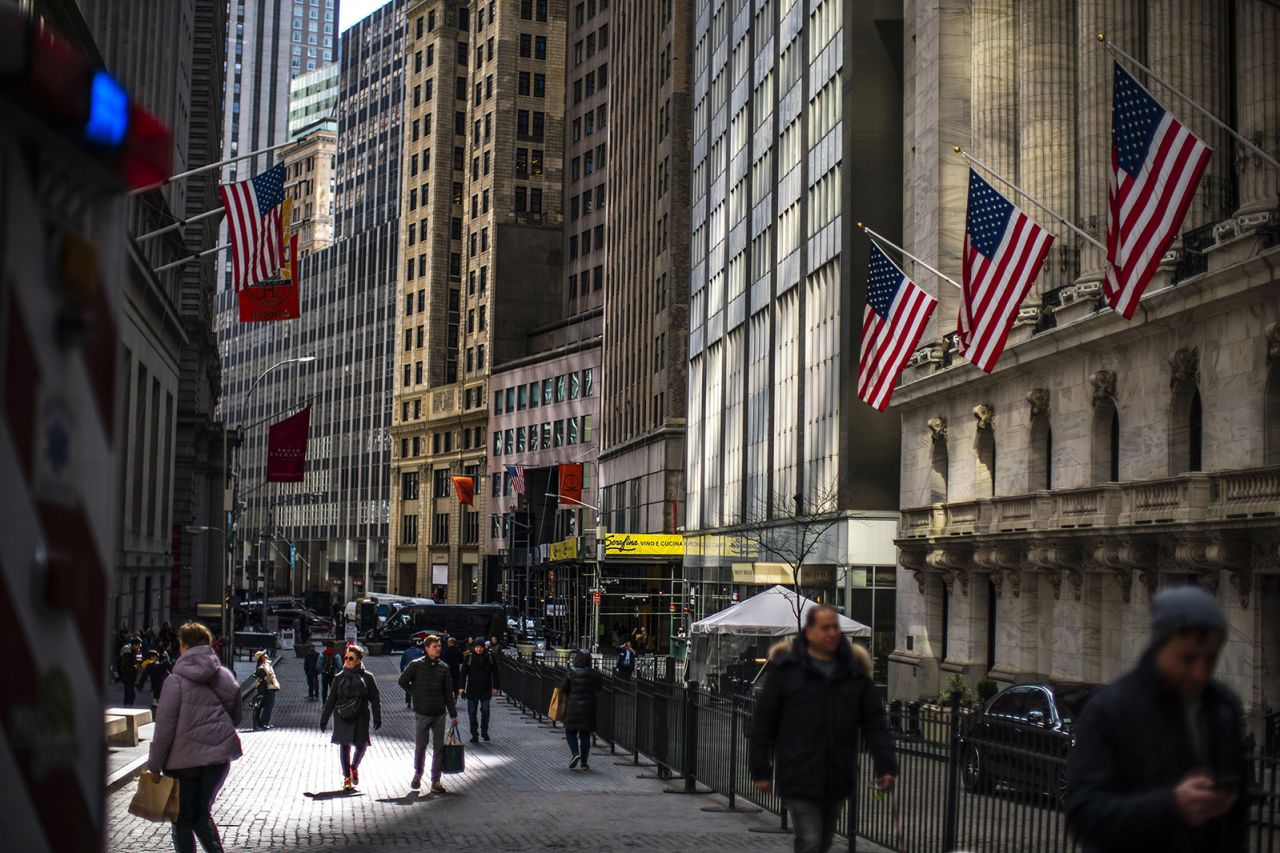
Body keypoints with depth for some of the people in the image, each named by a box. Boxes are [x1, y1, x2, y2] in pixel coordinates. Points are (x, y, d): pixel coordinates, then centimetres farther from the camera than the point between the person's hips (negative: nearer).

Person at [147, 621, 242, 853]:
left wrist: (154, 766, -6)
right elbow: (236, 717, 15)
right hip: (219, 758, 5)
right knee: (202, 813, 20)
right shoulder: (226, 676, 6)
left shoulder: (177, 681, -11)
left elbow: (164, 727, -11)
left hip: (185, 759, -5)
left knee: (183, 819, 9)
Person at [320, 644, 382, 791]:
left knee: (361, 745, -1)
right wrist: (324, 718, 7)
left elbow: (375, 699, 2)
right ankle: (347, 777, 11)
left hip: (361, 717, -1)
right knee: (344, 745, -1)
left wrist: (377, 718, -4)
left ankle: (354, 767, 29)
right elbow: (331, 700, 9)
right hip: (342, 717, 1)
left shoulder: (367, 677, 0)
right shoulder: (339, 678, 4)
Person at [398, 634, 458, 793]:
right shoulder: (416, 665, -5)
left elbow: (448, 692, 6)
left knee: (439, 748, 3)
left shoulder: (444, 667, 4)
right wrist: (416, 693, -1)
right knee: (420, 746, 5)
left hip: (439, 714, 3)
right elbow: (403, 681, 4)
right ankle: (417, 774, 26)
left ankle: (436, 781, 9)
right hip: (422, 713, -3)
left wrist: (453, 714, 5)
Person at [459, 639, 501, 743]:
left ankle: (484, 732, 20)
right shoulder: (469, 656, -4)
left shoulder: (490, 656, -1)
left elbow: (495, 672, 5)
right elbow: (463, 672, -1)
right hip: (472, 689, 0)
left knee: (485, 710, 1)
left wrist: (495, 687, 3)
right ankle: (474, 735, 11)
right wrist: (461, 687, -7)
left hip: (486, 689, 0)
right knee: (472, 712, 3)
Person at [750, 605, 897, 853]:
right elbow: (763, 721, -1)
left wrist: (885, 765, -5)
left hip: (837, 777, 4)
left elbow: (875, 722, 6)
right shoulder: (786, 667, -4)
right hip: (799, 777, -4)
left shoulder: (854, 669, 6)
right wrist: (761, 770, -3)